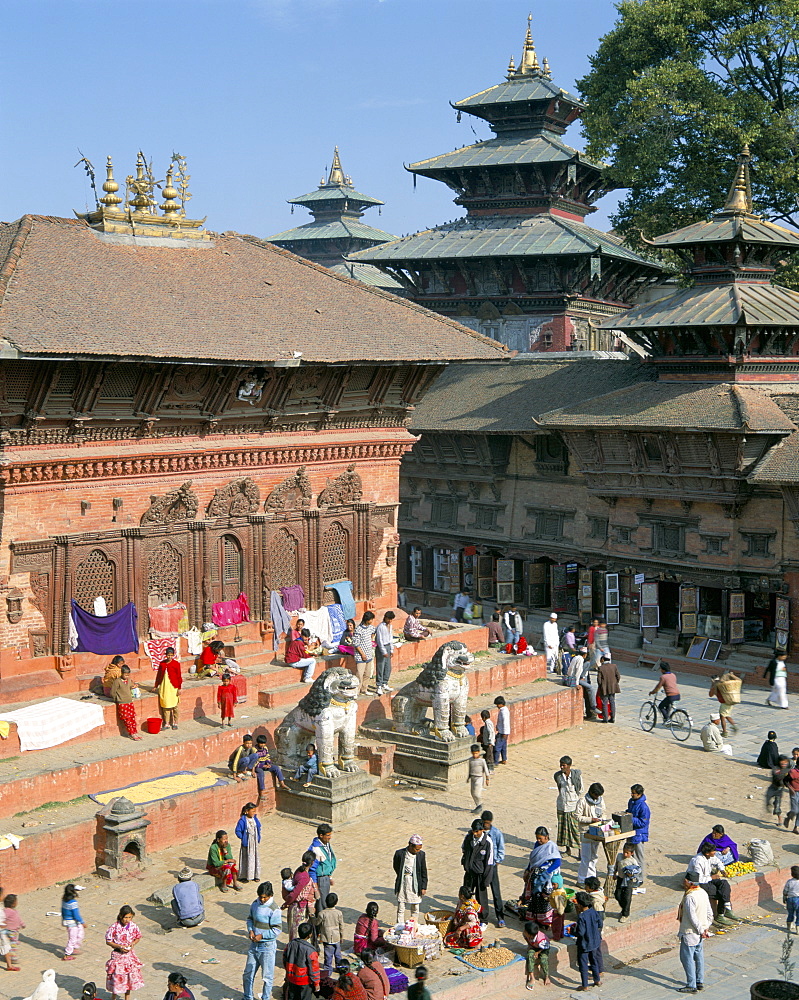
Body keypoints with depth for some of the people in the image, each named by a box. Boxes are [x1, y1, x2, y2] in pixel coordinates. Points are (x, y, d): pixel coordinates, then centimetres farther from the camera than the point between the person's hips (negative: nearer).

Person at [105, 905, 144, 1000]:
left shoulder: (133, 926, -6)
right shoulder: (114, 927, -16)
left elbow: (138, 937, 10)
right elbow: (108, 941, -9)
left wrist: (133, 943, -11)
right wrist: (120, 947, -19)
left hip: (129, 955, 3)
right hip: (117, 955, -3)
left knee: (130, 977, 10)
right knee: (117, 977, 2)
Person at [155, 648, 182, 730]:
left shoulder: (176, 664, -5)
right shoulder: (162, 663, 6)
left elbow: (179, 676, -4)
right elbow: (158, 675, 14)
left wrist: (179, 688, -6)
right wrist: (156, 686, 16)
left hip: (173, 687, -3)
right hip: (164, 686, 3)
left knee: (174, 705, 2)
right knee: (165, 705, 6)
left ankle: (175, 723, 14)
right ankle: (166, 724, 13)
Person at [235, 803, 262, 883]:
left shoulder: (255, 819, 1)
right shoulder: (242, 820, -17)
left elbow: (259, 827, 17)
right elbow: (237, 831, -13)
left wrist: (258, 837, 9)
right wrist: (242, 838, -13)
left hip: (255, 843, 6)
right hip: (247, 843, -6)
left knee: (256, 858, 9)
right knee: (246, 859, 0)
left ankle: (255, 875, 20)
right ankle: (244, 876, 11)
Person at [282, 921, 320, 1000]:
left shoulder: (290, 944, -7)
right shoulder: (310, 950, -25)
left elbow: (285, 961, 7)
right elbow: (314, 969, -18)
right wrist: (316, 983, -5)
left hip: (291, 979, 5)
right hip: (305, 982, -5)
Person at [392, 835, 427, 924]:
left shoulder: (421, 855, -4)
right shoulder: (399, 853, -9)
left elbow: (424, 872, 2)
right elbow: (395, 867, 5)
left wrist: (424, 887, 2)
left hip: (415, 886, 1)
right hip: (402, 885, -1)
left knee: (415, 908, 10)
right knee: (400, 908, 4)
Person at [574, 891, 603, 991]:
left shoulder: (581, 917, -27)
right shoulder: (594, 912, -8)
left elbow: (580, 933, -26)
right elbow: (599, 925, 5)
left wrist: (573, 932, -10)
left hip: (584, 944, -7)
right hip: (594, 942, 7)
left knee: (583, 964, 7)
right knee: (594, 961, 25)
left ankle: (584, 985, 15)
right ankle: (597, 980, 37)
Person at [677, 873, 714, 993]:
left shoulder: (690, 897, -24)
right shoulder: (703, 893, 4)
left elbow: (692, 917, -23)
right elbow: (710, 913, 9)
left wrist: (701, 930, -14)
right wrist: (706, 928, 12)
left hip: (690, 932, -9)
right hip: (700, 933, 9)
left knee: (687, 957, 0)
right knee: (699, 956, 17)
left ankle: (691, 985, 3)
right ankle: (700, 982, 25)